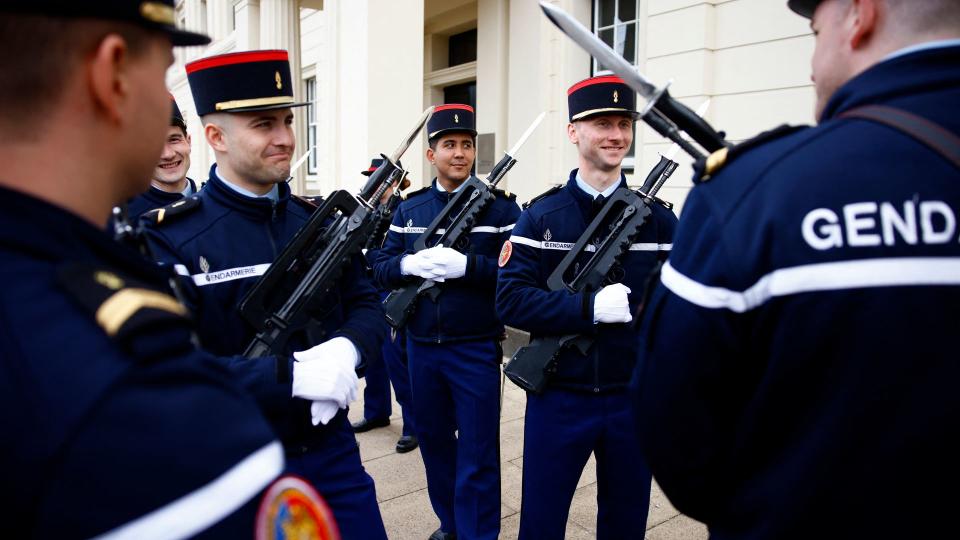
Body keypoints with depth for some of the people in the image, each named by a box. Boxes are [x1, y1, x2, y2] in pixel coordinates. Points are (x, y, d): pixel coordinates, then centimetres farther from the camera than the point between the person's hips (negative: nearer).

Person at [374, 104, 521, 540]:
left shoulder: (500, 207, -5)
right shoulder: (409, 209, 8)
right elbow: (381, 269, 6)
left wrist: (466, 266, -25)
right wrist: (409, 264, -16)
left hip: (477, 349, -4)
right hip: (421, 347, 5)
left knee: (477, 455, 5)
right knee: (433, 440, 18)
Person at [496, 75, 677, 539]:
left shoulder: (658, 218, 1)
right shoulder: (540, 216, -4)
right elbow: (511, 300, -13)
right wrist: (590, 307, -22)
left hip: (633, 397, 2)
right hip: (558, 396, -1)